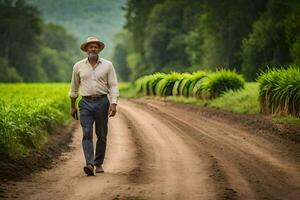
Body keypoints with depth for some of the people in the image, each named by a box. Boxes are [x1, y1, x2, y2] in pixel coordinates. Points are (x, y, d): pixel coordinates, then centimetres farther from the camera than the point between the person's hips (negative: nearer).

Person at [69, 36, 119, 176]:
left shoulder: (107, 65, 2)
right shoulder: (78, 66, 6)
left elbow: (113, 86, -1)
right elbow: (74, 87, 15)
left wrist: (113, 104, -13)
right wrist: (72, 106, 17)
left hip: (102, 102, 0)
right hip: (86, 103, 0)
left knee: (101, 135, 6)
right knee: (87, 133, -13)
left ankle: (98, 163, 21)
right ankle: (89, 164, -23)